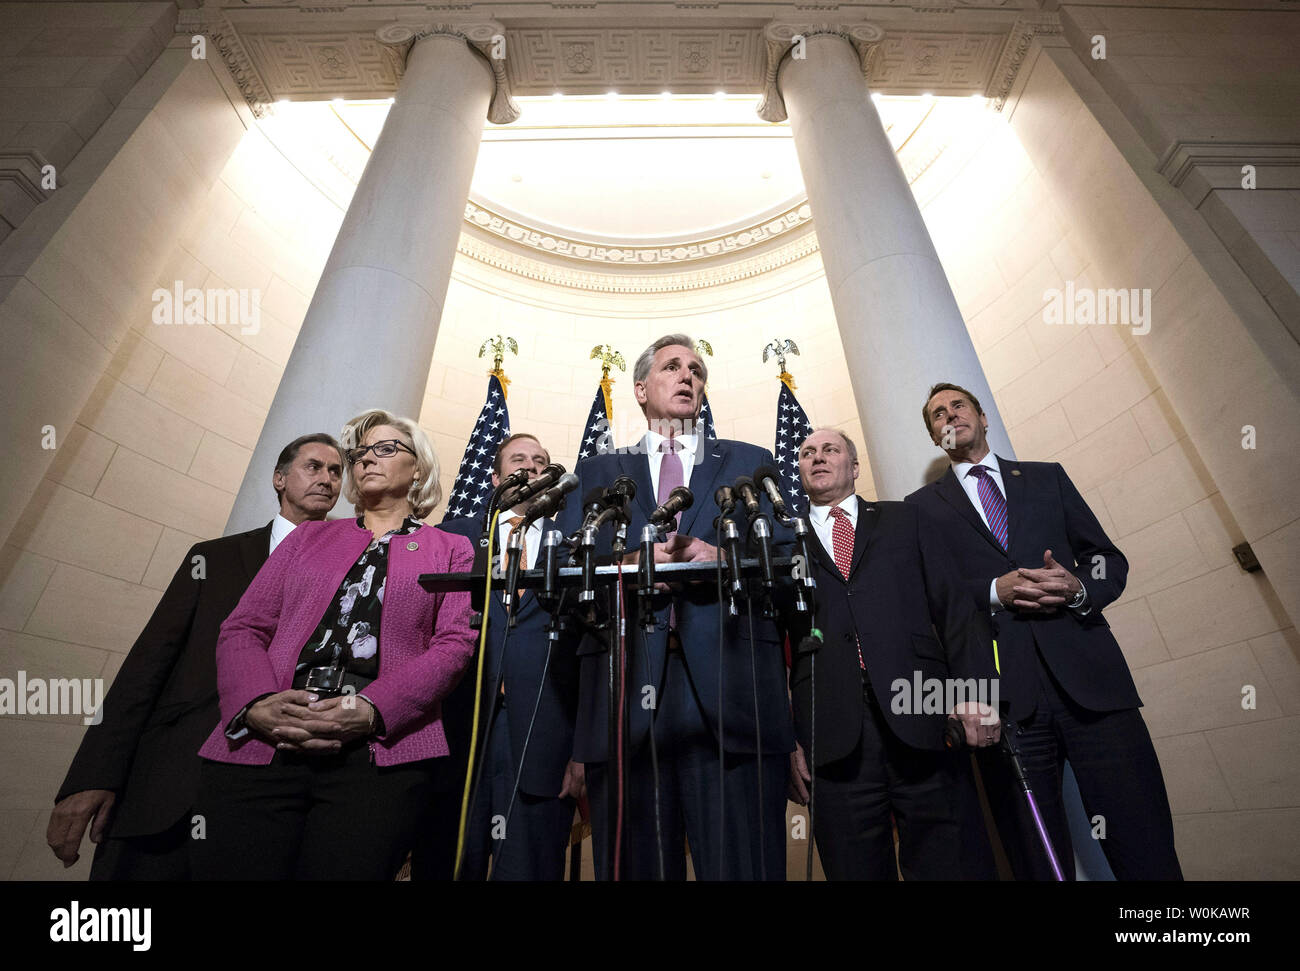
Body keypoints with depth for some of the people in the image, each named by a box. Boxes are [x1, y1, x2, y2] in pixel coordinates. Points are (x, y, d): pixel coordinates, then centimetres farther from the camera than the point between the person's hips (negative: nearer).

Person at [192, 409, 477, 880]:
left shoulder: (450, 550, 12)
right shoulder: (309, 536, 21)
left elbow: (454, 643, 0)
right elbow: (243, 628, 12)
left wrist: (372, 710, -15)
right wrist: (256, 704, -9)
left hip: (381, 753, -2)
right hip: (259, 747, 3)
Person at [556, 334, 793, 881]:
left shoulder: (751, 463, 18)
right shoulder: (598, 472, 19)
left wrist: (724, 562, -13)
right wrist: (627, 566, -12)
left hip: (731, 690, 0)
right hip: (625, 691, 1)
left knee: (742, 864, 0)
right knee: (632, 865, 8)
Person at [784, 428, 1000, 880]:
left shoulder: (906, 521, 17)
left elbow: (956, 607, 9)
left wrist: (976, 691, -7)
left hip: (924, 724, 1)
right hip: (834, 744, 0)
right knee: (856, 869, 5)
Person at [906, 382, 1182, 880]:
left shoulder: (1048, 477, 20)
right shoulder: (923, 505, 12)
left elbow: (1110, 558, 16)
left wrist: (1079, 588, -5)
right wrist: (995, 592, -12)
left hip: (1089, 675, 2)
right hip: (1004, 695, -1)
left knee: (1147, 847, 1)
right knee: (1038, 858, 5)